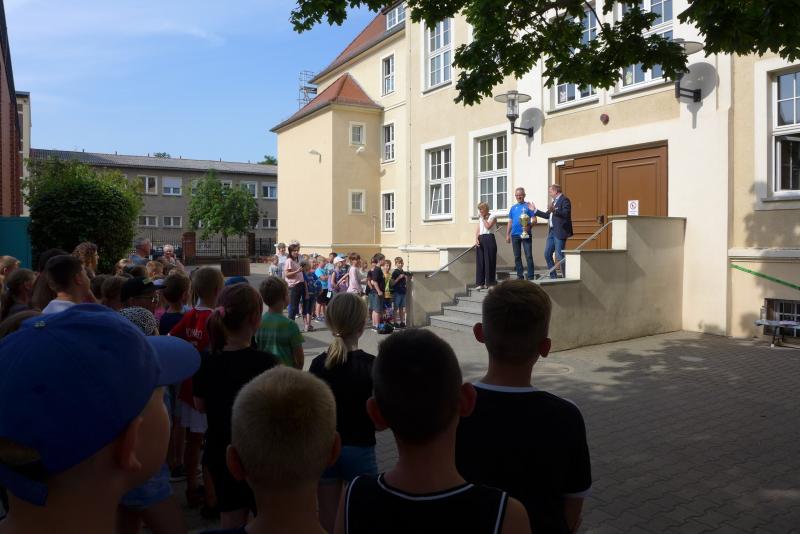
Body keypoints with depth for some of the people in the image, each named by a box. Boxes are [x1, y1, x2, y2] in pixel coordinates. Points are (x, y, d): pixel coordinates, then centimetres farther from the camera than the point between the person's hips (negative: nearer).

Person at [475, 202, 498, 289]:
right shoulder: (480, 218, 19)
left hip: (489, 238, -6)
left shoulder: (492, 217, 2)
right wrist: (476, 239, -4)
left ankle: (490, 282, 0)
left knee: (489, 261, -5)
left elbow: (488, 226, -14)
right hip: (480, 239, 6)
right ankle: (481, 283, 6)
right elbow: (477, 230, 12)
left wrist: (483, 218, -5)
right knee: (480, 261, 3)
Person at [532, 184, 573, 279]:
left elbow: (566, 214, -22)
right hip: (552, 232, 10)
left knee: (559, 256, -8)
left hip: (560, 232, -10)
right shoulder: (554, 201, 19)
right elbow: (547, 215, 25)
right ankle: (553, 276, 18)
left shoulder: (564, 200, -9)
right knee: (547, 254, 10)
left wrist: (554, 210, -34)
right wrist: (535, 210, 25)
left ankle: (565, 277, 1)